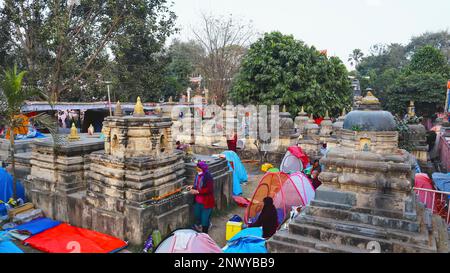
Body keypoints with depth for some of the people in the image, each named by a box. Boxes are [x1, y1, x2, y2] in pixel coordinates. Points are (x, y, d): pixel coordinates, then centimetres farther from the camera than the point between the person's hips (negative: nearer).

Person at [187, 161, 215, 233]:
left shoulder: (208, 177, -22)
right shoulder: (198, 175, 2)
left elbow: (209, 189, -26)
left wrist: (197, 192, -25)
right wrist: (192, 187, -1)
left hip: (206, 201, -8)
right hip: (198, 200, 8)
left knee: (205, 218, 5)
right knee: (197, 215, 20)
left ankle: (204, 233, 21)